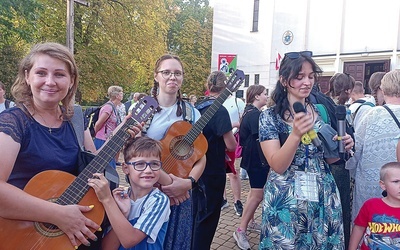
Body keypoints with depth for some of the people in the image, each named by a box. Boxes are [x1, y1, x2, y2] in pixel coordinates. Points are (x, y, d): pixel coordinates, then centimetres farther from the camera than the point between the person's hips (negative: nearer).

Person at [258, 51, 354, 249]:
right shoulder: (270, 116, -10)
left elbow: (326, 158, 12)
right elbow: (278, 166, -18)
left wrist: (341, 148, -9)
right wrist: (296, 134, -32)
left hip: (323, 198, 4)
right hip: (286, 201, -4)